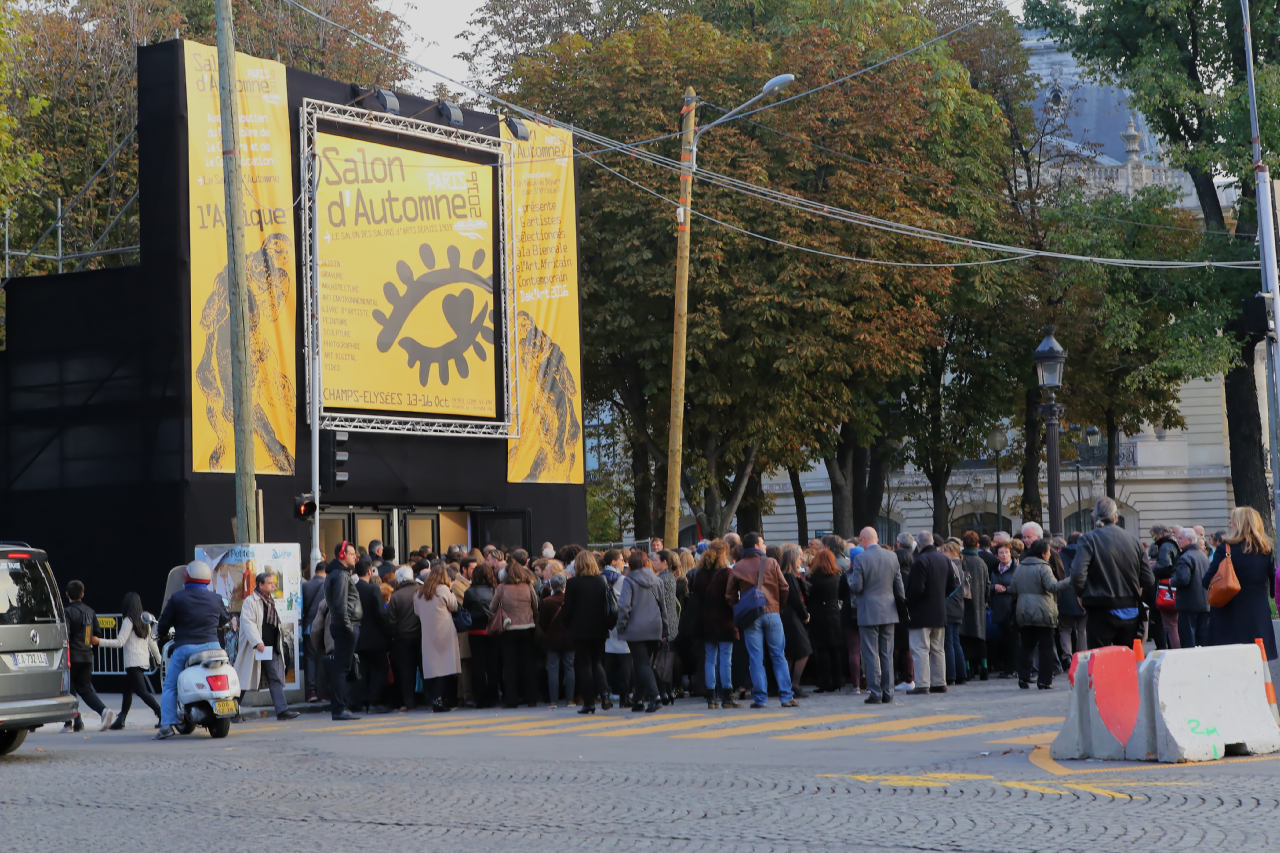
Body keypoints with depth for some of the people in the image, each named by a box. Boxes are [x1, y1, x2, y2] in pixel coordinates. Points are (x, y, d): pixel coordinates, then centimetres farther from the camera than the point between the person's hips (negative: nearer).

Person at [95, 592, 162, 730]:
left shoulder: (128, 621, -9)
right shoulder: (144, 621, 13)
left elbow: (120, 642, -13)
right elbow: (152, 642, 17)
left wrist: (99, 641, -10)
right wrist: (159, 660, 26)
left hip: (133, 662, -8)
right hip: (145, 661, 8)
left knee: (142, 691, -11)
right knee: (127, 690, 16)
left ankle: (162, 714, -22)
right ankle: (121, 719, 20)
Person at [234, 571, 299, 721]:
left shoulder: (271, 602, 17)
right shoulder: (250, 602, -8)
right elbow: (248, 623, -17)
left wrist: (279, 644, 19)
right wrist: (257, 642, -27)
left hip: (271, 648, 7)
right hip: (253, 649, -7)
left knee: (276, 679, -4)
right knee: (244, 680, 2)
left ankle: (282, 710, -9)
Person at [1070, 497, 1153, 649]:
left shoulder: (1089, 539, -9)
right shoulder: (1133, 540, 3)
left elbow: (1078, 575, -20)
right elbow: (1148, 580, 3)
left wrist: (1082, 594, -1)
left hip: (1102, 613, -4)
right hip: (1130, 613, 4)